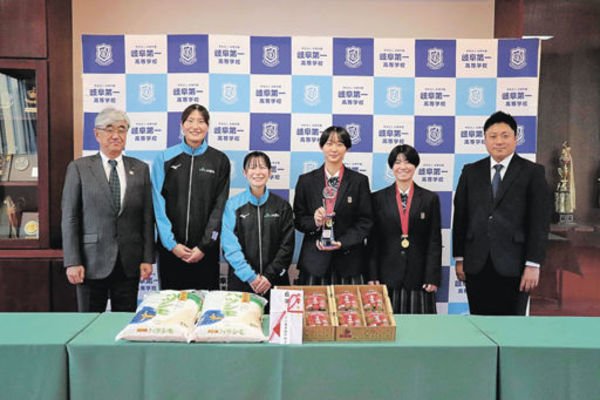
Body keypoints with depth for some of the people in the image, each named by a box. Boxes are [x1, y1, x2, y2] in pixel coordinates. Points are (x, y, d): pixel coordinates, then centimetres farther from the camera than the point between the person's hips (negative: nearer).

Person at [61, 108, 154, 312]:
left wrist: (148, 258, 1)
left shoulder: (140, 169, 8)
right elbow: (69, 218, -1)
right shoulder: (78, 168, 2)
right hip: (92, 262, -1)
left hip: (130, 264, 2)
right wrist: (72, 262, -7)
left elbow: (147, 217, 6)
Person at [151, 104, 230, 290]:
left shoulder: (219, 161, 3)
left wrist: (205, 246, -7)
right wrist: (171, 243, -8)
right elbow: (158, 205, 0)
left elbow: (219, 207, 0)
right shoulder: (165, 158, 4)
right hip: (170, 248, 1)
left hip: (205, 249, 0)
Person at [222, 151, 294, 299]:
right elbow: (230, 246, -5)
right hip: (241, 282, -1)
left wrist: (269, 276, -8)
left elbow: (287, 246, 1)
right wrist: (250, 276, -12)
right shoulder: (233, 205, 1)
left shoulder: (282, 206, 5)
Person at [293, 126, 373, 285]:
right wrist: (315, 222, -14)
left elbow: (365, 221, 2)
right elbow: (298, 219, 7)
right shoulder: (306, 180, 7)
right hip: (314, 259, 0)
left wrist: (342, 242, -11)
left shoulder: (360, 181, 4)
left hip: (349, 261, 0)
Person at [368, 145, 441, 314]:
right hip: (387, 277, 0)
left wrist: (432, 277, -3)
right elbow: (372, 240, 3)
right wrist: (372, 276, -2)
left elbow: (435, 241, 3)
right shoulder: (378, 198, 5)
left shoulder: (430, 199, 5)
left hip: (418, 277, 0)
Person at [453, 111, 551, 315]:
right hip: (476, 265, 2)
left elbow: (540, 222, -2)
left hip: (513, 266, -2)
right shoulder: (470, 172, 9)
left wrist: (533, 264, -8)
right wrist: (459, 258, 4)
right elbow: (460, 217, 8)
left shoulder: (532, 172, 2)